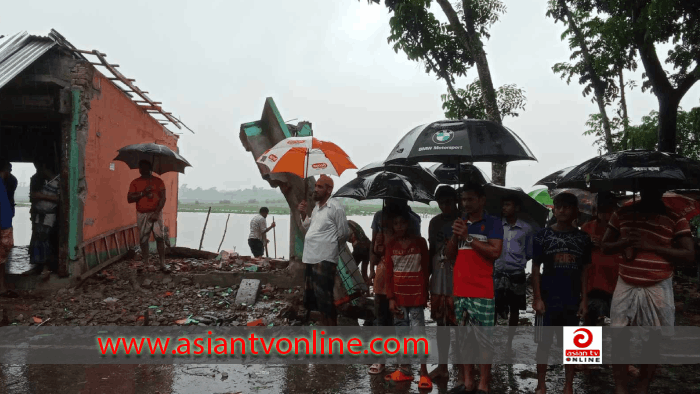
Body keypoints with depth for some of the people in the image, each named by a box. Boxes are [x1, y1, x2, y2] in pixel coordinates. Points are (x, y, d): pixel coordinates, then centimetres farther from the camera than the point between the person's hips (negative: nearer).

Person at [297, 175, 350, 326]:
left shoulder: (335, 207, -12)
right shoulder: (316, 207, 15)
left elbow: (344, 234, -8)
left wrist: (330, 246, 7)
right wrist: (303, 214, 9)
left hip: (324, 260, -9)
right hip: (311, 258, 9)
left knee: (325, 299, -6)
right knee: (312, 297, 17)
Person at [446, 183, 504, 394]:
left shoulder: (493, 223, -2)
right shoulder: (460, 223, 14)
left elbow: (495, 252, -14)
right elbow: (450, 255, 13)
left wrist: (468, 237, -14)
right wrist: (455, 235, -3)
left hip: (482, 291, -6)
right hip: (460, 290, 6)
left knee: (483, 337, -2)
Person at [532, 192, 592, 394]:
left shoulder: (583, 238, 4)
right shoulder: (543, 235, -2)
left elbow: (584, 270, 7)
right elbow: (536, 269, -1)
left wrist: (584, 299, 1)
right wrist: (537, 298, -7)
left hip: (573, 300, 2)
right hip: (549, 299, -2)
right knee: (545, 341, 6)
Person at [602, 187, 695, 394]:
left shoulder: (676, 219, -2)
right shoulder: (622, 214, 5)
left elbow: (689, 256, -8)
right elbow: (605, 246, 9)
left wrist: (650, 247, -17)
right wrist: (624, 242, -12)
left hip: (658, 289, -1)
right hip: (626, 286, 2)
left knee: (653, 340, 7)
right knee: (619, 338, 2)